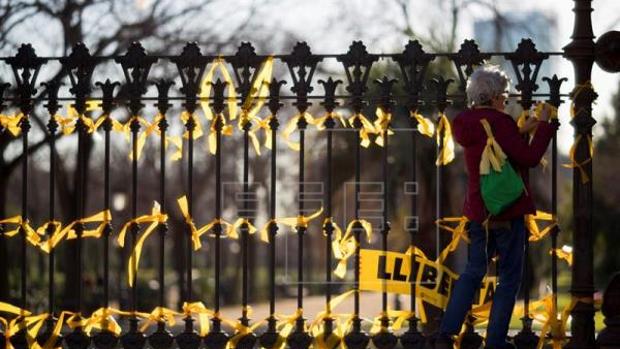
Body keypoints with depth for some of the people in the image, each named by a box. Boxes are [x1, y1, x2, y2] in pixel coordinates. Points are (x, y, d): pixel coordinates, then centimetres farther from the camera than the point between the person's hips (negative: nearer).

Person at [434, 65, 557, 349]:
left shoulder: (468, 123, 9)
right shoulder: (499, 122, -17)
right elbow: (530, 158, -18)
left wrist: (523, 131, 20)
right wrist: (544, 125, -9)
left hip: (477, 211, 8)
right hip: (507, 211, -8)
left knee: (473, 271, 16)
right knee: (509, 277, 3)